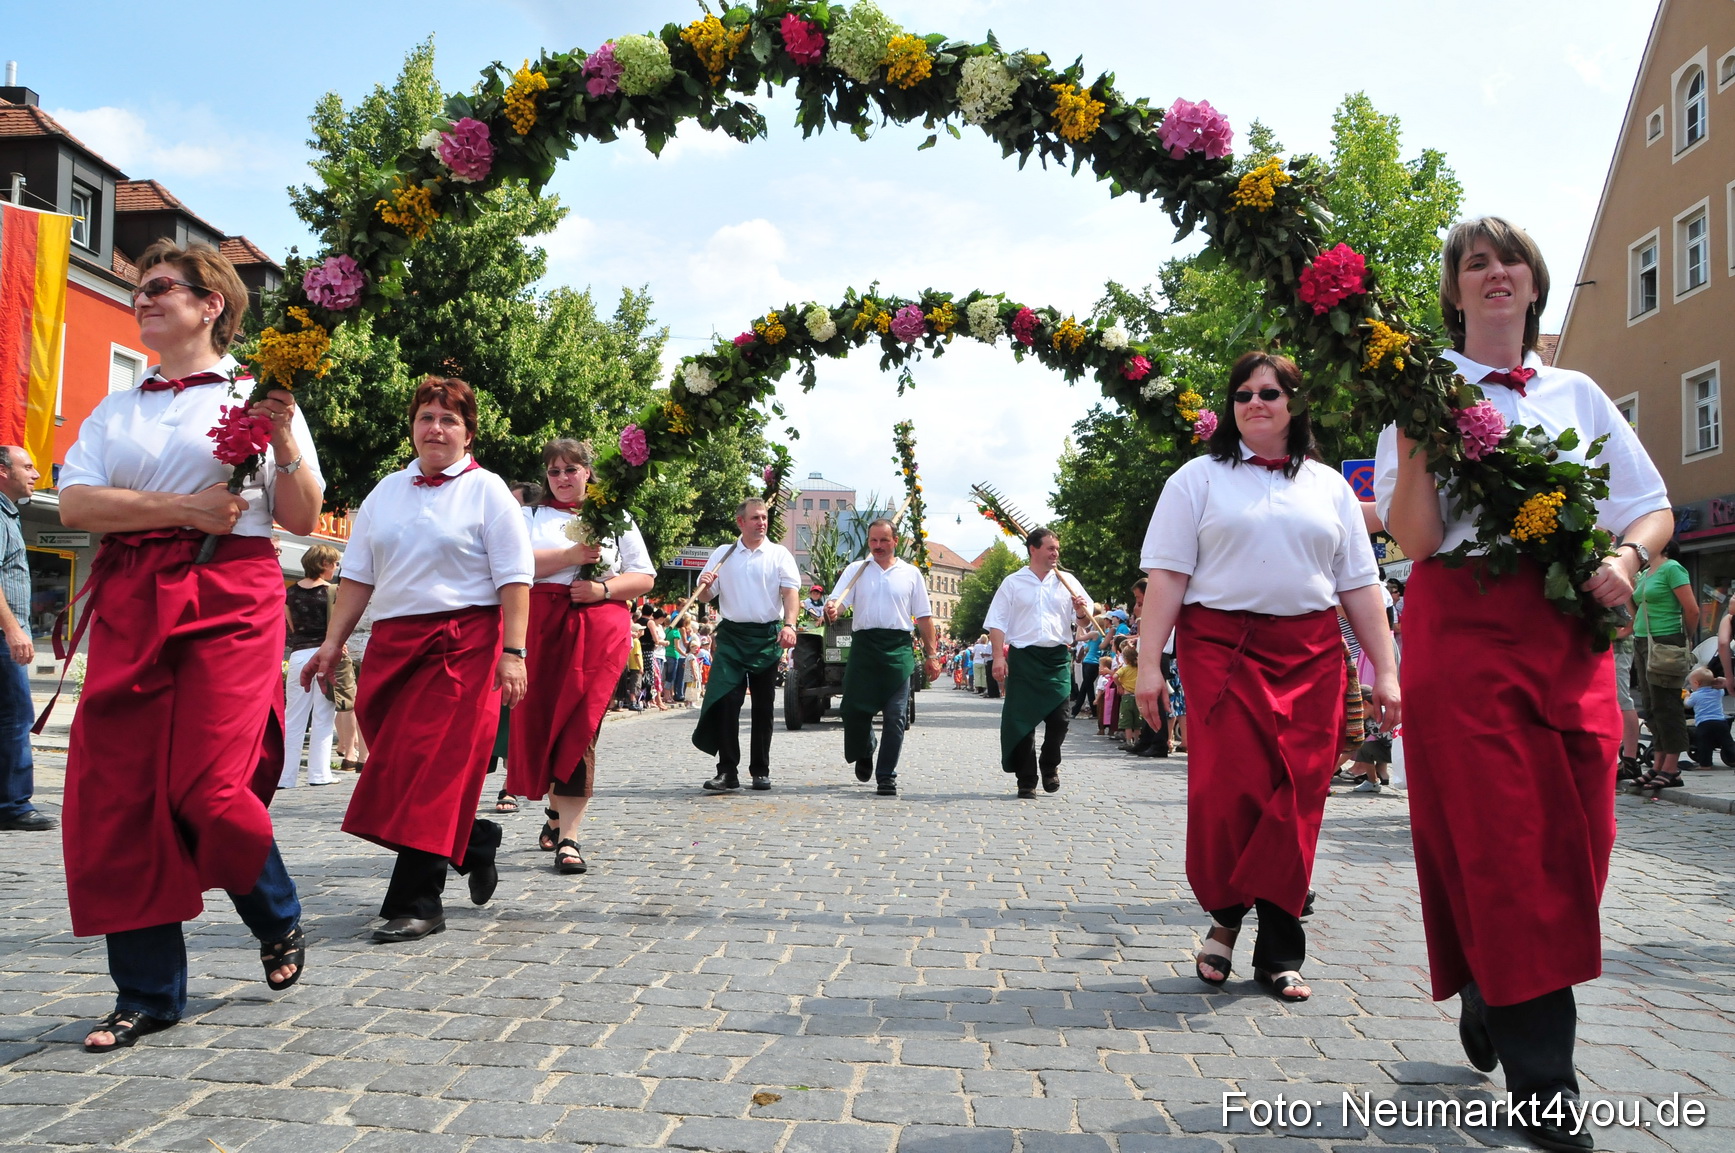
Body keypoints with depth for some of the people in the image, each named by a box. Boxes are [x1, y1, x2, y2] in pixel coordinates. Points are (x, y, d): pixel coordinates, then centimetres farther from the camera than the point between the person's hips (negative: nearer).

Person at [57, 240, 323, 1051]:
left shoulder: (258, 396, 8)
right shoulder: (116, 410, 19)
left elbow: (302, 520, 2)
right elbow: (75, 503, 2)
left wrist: (285, 442, -13)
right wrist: (183, 508, -10)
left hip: (229, 598, -4)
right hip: (130, 604, 5)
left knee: (206, 786, -13)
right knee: (118, 793, -1)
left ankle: (280, 922, 17)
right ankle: (148, 993, 12)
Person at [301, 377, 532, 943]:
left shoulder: (487, 491, 1)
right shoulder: (386, 491, 16)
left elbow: (514, 579, -5)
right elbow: (359, 576, 15)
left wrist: (512, 653, -13)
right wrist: (332, 642, 8)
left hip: (463, 643, -5)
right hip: (393, 642, 5)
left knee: (433, 767, -8)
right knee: (395, 764, 4)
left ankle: (415, 904, -2)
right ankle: (474, 843, 28)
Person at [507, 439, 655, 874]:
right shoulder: (531, 516, 16)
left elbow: (644, 578, 9)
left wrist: (604, 588, -8)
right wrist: (572, 556, -13)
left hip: (599, 631, -1)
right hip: (542, 627, 2)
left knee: (579, 729, -9)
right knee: (539, 721, 1)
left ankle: (567, 836, -8)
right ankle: (557, 807, 28)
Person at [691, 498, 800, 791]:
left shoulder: (779, 554, 6)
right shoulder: (722, 554, 11)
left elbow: (790, 592, -5)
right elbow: (704, 598, 11)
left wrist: (789, 626, -21)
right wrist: (704, 585, -13)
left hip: (768, 636, 0)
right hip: (731, 635, 1)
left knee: (764, 706, 6)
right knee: (725, 700, -10)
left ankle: (760, 771, 14)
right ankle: (727, 770, -6)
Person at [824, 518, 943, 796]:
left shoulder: (911, 573, 11)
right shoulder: (856, 570, 11)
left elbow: (924, 617, 12)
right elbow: (836, 601, -1)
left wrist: (931, 655, 7)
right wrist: (830, 609, -26)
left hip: (898, 649, 0)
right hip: (864, 645, 0)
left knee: (894, 716, -3)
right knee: (854, 709, 1)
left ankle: (886, 776, 4)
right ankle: (863, 755, 30)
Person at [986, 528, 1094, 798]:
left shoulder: (1066, 582, 12)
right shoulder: (1013, 583, 7)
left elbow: (1083, 621, 13)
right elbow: (997, 623, 3)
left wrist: (1081, 612, -11)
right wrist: (998, 657, -8)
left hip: (1057, 657, 1)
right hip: (1023, 657, -1)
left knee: (1058, 718, -2)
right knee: (1021, 719, 0)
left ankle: (1049, 766, 26)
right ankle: (1026, 780, 11)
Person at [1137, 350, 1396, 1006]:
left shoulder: (1329, 486, 17)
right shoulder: (1200, 478, 9)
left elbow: (1360, 585, 14)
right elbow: (1167, 575, 1)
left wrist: (1385, 670, 7)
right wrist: (1148, 661, -8)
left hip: (1311, 656, 3)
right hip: (1222, 649, -2)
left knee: (1296, 800, 0)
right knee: (1227, 788, -12)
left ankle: (1279, 955, 10)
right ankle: (1223, 916, 13)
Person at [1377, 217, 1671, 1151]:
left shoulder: (1576, 394, 16)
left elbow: (1653, 507, 17)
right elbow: (1415, 540, -5)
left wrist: (1627, 558, -4)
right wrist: (1413, 437, -16)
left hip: (1570, 632, 4)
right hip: (1465, 628, -4)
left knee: (1576, 844, 5)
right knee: (1502, 846, -6)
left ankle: (1491, 999, 30)